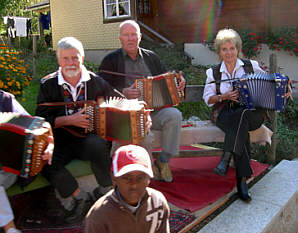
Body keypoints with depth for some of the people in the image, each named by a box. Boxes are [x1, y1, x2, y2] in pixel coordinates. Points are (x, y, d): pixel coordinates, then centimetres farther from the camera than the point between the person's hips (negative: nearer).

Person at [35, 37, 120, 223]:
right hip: (60, 142, 1)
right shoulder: (48, 85, 5)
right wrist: (69, 120, -14)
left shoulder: (95, 81, 7)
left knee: (99, 145, -34)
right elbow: (42, 120, -1)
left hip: (88, 139, 0)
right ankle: (79, 196, -9)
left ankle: (107, 192, -9)